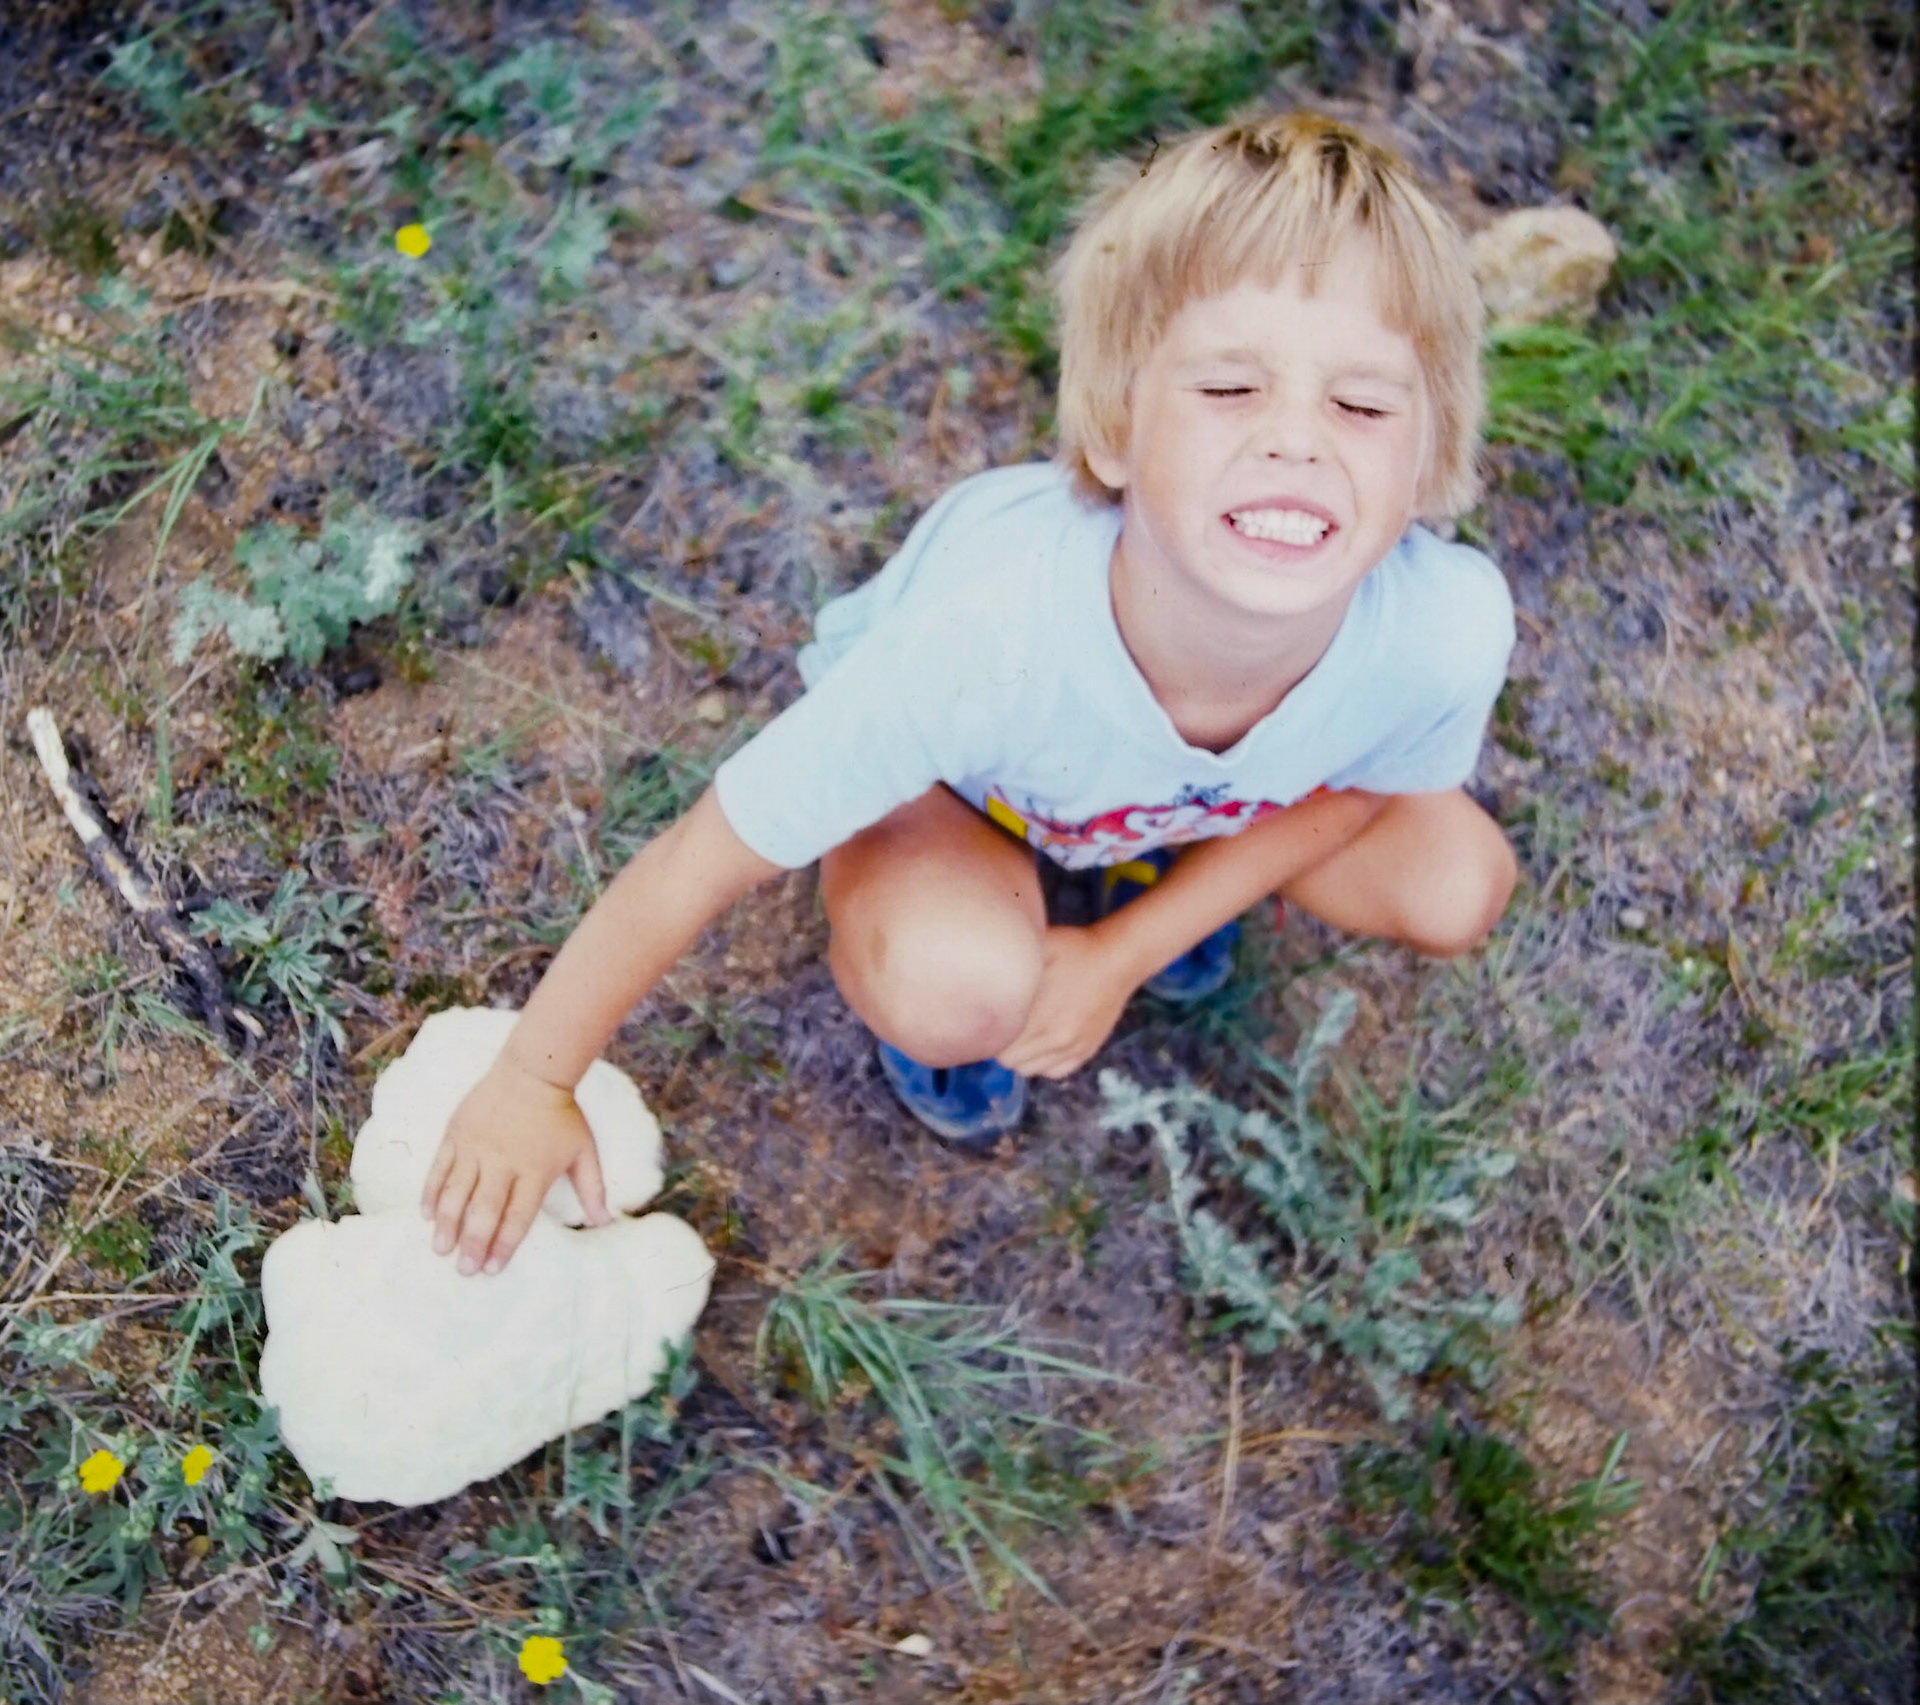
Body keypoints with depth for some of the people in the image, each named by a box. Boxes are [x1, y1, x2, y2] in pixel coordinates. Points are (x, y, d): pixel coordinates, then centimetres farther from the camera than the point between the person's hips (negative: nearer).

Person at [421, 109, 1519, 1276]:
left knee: (1457, 887, -11)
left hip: (1187, 797, 4)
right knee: (957, 989, -33)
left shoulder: (1446, 633, -36)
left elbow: (1346, 783, -10)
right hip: (949, 773, -4)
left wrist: (1125, 955, -13)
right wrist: (534, 1086, -21)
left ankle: (1153, 869, 16)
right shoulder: (988, 639, -45)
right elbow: (697, 868, -32)